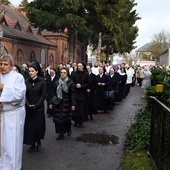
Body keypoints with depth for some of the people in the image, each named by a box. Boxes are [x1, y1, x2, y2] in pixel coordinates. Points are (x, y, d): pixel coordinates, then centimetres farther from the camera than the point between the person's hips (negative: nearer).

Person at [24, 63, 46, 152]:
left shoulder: (42, 81, -5)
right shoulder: (26, 81, 3)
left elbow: (43, 95, -6)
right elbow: (25, 95, 3)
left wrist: (36, 105, -13)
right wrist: (28, 104, -12)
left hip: (39, 108, -2)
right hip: (28, 108, 3)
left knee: (38, 125, 2)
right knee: (29, 126, 2)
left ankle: (38, 142, 23)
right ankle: (32, 144, 13)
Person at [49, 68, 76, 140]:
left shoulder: (70, 82, -4)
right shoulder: (57, 82, 8)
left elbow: (72, 94, -6)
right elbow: (55, 93, 12)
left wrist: (73, 104, -11)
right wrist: (51, 103, 8)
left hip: (66, 103, -3)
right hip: (58, 102, 3)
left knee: (66, 117, 0)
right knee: (58, 118, 0)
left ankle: (68, 129, 28)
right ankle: (61, 133, 10)